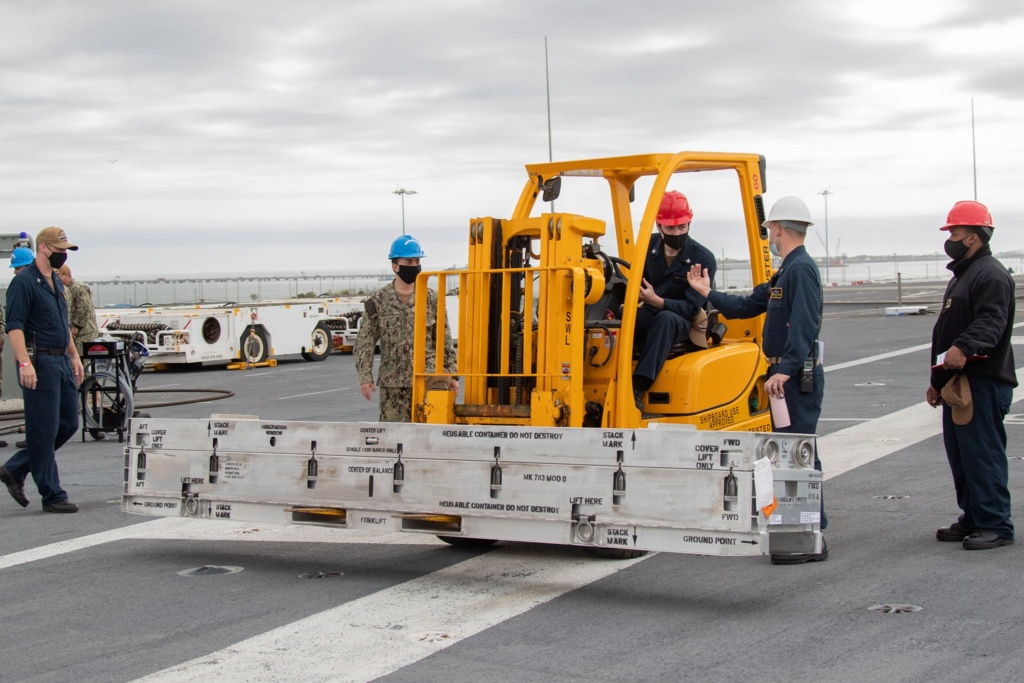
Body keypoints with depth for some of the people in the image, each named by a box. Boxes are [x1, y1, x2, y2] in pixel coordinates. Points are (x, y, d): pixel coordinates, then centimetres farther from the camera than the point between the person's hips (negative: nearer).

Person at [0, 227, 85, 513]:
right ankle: (52, 496, 3)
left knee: (68, 424, 11)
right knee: (44, 431, -3)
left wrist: (74, 356, 22)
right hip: (40, 362, -9)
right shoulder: (24, 282, -11)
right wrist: (24, 363, -26)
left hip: (62, 362, 9)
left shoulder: (56, 282, 17)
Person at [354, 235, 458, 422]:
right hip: (392, 382, 0)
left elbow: (445, 341, 10)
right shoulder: (378, 301, 3)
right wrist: (365, 377, -7)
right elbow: (365, 342, 2)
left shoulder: (431, 299, 7)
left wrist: (451, 374, 5)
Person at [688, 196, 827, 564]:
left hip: (797, 376, -11)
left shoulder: (802, 268, -14)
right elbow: (748, 305, 25)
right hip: (786, 374, 11)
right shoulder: (786, 272, 19)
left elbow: (804, 324, -25)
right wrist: (708, 293, 28)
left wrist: (786, 368, -31)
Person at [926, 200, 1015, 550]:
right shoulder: (962, 275, 24)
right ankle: (973, 519, 22)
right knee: (960, 455, 13)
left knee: (983, 455, -9)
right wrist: (938, 380, 28)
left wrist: (963, 348, -43)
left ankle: (996, 525, -4)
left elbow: (991, 322, -27)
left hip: (984, 383, -11)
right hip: (958, 383, 11)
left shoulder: (992, 275, -11)